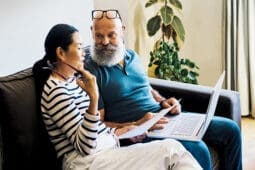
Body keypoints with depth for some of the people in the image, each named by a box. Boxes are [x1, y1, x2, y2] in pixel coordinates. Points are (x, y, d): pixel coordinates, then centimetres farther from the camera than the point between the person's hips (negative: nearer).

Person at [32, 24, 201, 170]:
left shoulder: (74, 79, 15)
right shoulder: (57, 91, -14)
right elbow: (85, 147, -19)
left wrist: (119, 132, 10)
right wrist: (93, 98, -26)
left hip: (104, 151, 8)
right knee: (172, 150, -17)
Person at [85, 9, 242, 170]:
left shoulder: (133, 56, 11)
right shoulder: (90, 70, -12)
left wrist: (162, 101, 5)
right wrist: (137, 125, -25)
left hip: (163, 117, 8)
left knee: (230, 129, 4)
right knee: (198, 150, -29)